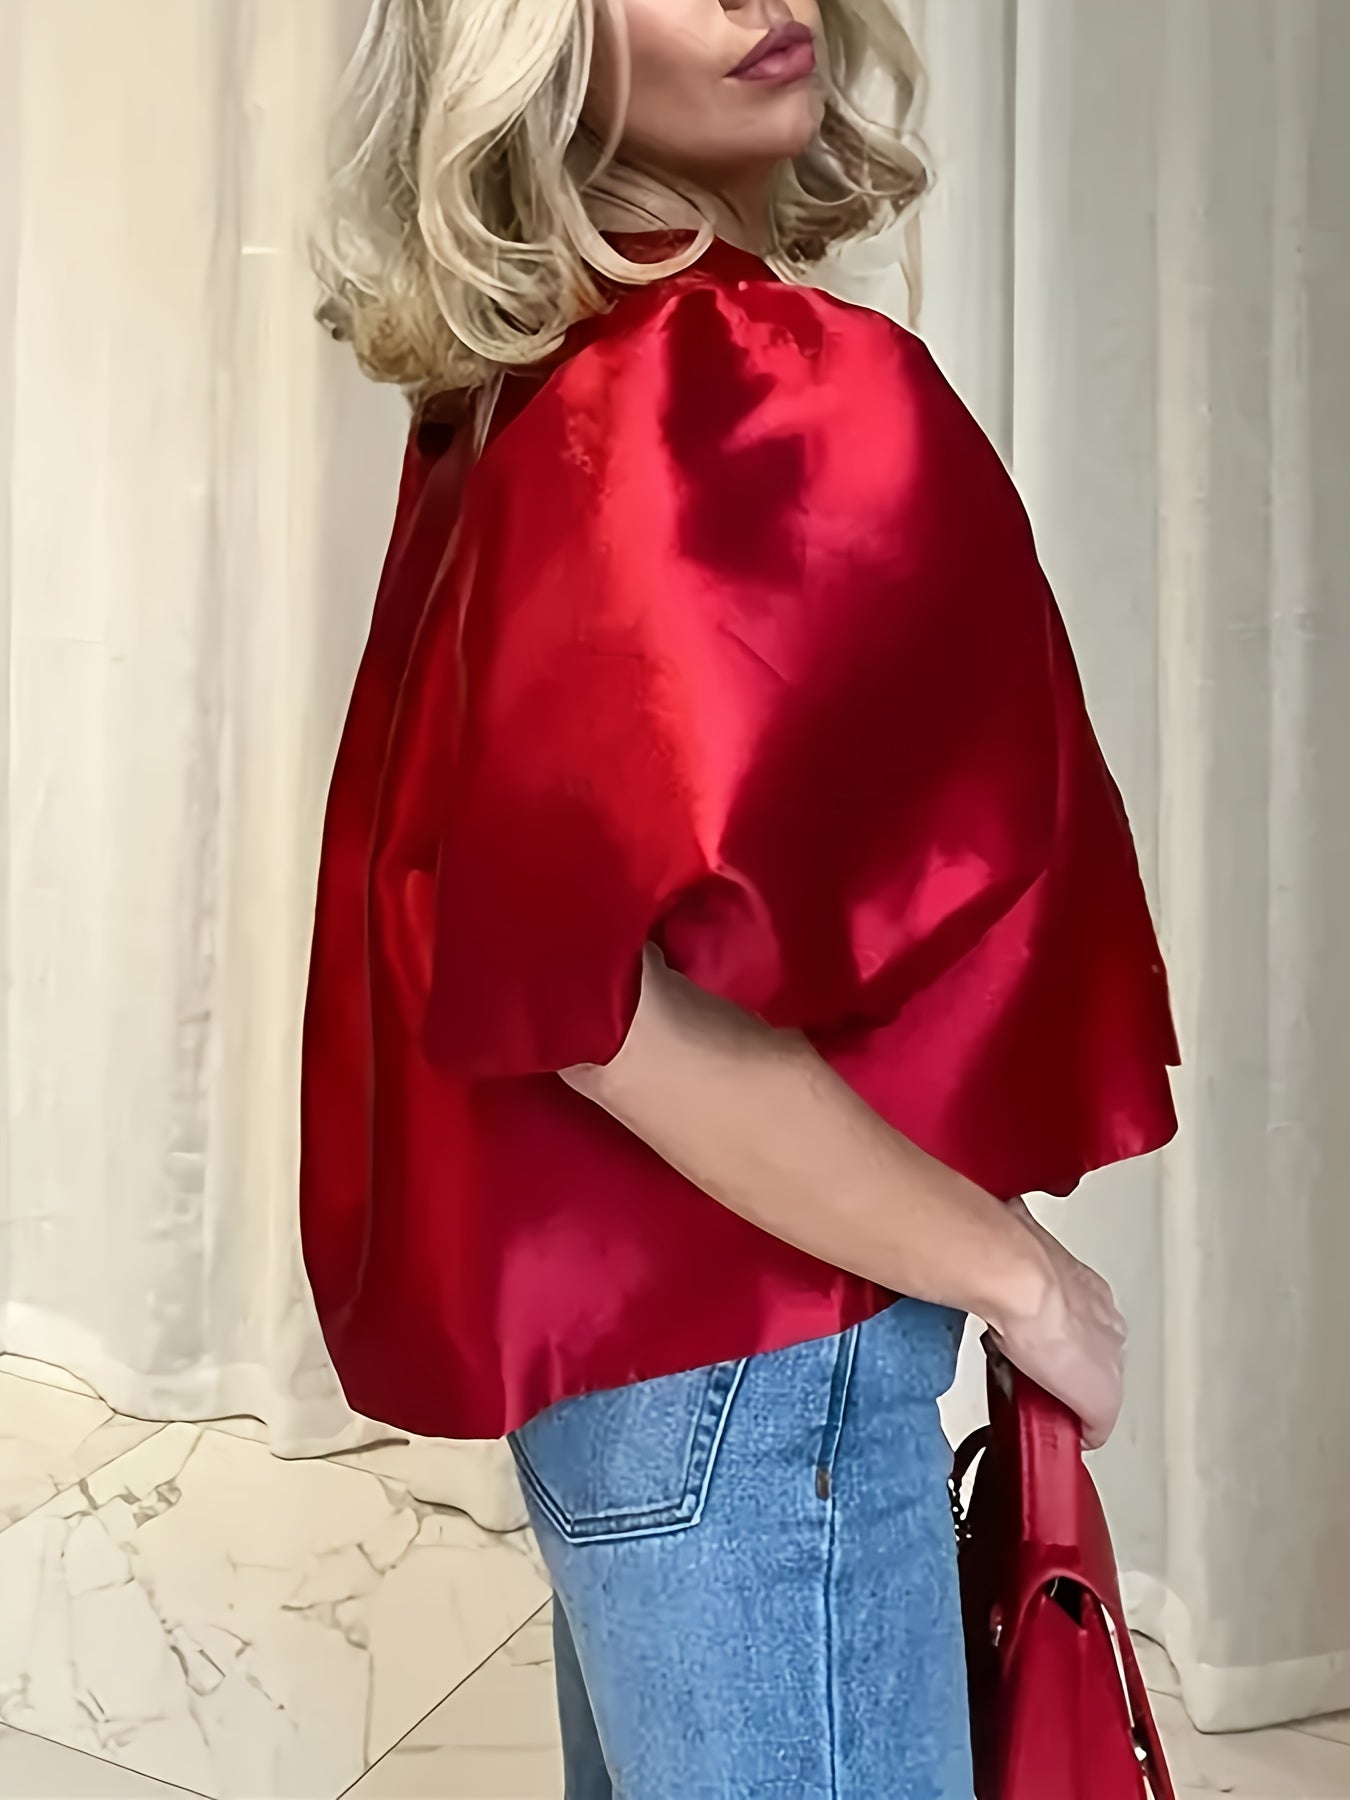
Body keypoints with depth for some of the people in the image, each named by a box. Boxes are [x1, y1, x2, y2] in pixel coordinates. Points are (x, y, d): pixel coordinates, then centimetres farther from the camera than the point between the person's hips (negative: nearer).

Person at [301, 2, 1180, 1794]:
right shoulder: (728, 391, -20)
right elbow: (573, 973, -29)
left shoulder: (551, 370, 8)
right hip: (747, 1339, -9)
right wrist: (1011, 1271, -18)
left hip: (629, 1300, 9)